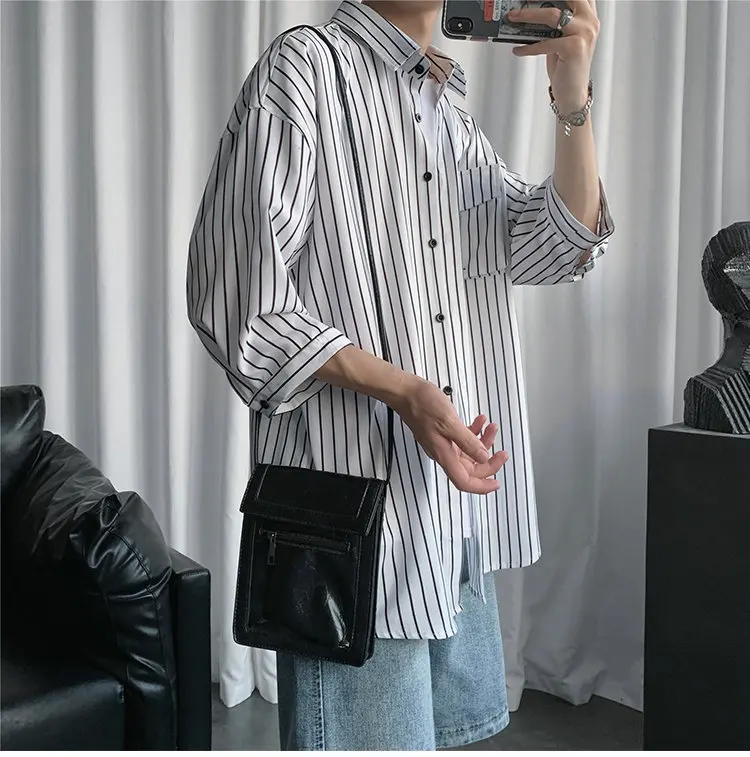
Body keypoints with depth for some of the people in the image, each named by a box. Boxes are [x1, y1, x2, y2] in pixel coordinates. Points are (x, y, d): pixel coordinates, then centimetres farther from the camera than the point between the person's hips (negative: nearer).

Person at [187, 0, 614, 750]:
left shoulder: (451, 110, 17)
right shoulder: (304, 68, -6)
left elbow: (554, 249, 8)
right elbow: (236, 294, -14)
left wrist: (572, 96, -6)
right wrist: (401, 390, -22)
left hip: (459, 495, 8)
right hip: (357, 495, -8)